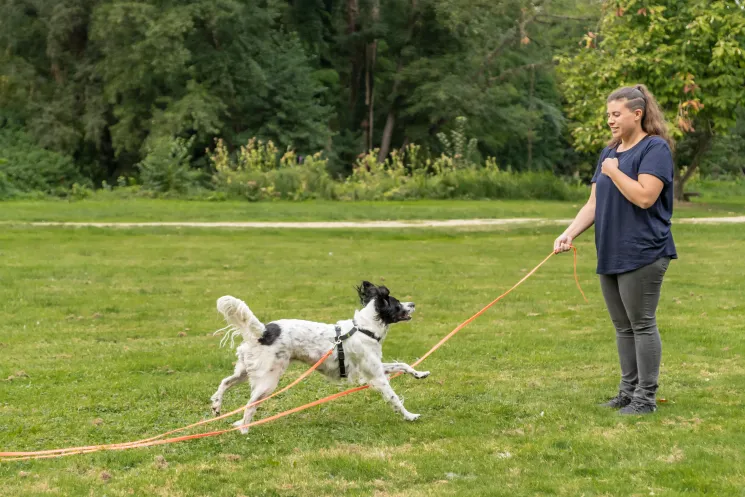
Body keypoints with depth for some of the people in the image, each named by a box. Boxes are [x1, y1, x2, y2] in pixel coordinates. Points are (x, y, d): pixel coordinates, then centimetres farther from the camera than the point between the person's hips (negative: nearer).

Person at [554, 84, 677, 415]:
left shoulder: (655, 148, -9)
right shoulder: (609, 152, 16)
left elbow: (644, 196, -21)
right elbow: (593, 203, 14)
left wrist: (614, 172, -11)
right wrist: (569, 234, 0)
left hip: (642, 255, -8)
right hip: (610, 255, 8)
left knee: (642, 325, -3)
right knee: (623, 327, 13)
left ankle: (646, 398, 3)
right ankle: (628, 391, 21)